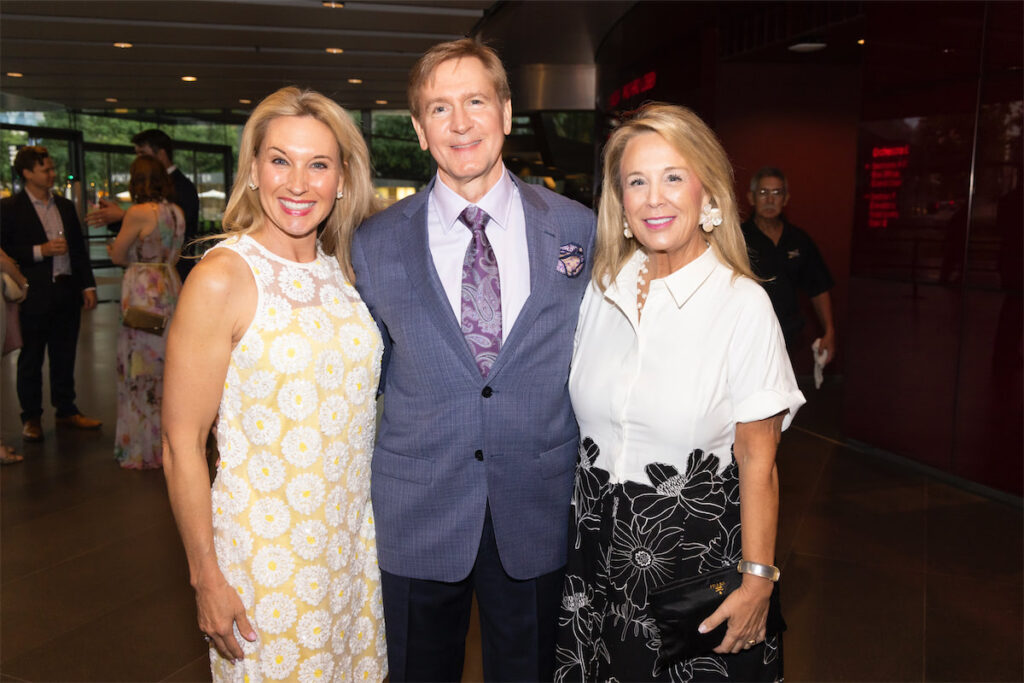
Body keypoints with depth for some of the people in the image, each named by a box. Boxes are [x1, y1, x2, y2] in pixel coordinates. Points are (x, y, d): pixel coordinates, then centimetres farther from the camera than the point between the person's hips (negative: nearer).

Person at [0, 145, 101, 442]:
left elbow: (79, 249, 15)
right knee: (31, 359, 6)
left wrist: (88, 285, 10)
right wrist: (40, 251, -17)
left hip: (67, 292, 5)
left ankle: (66, 411, 23)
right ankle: (31, 418, 16)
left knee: (65, 356, 12)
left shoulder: (65, 206, 13)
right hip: (33, 296, -5)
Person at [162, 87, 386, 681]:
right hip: (264, 551, -5)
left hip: (352, 538, 6)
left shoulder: (342, 269, 3)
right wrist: (207, 578, -11)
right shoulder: (222, 278, -15)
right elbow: (183, 443, -13)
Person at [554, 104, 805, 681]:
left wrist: (758, 581, -11)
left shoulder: (743, 305, -13)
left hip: (699, 548, -4)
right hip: (597, 550, 4)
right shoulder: (600, 291, 0)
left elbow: (758, 460, -11)